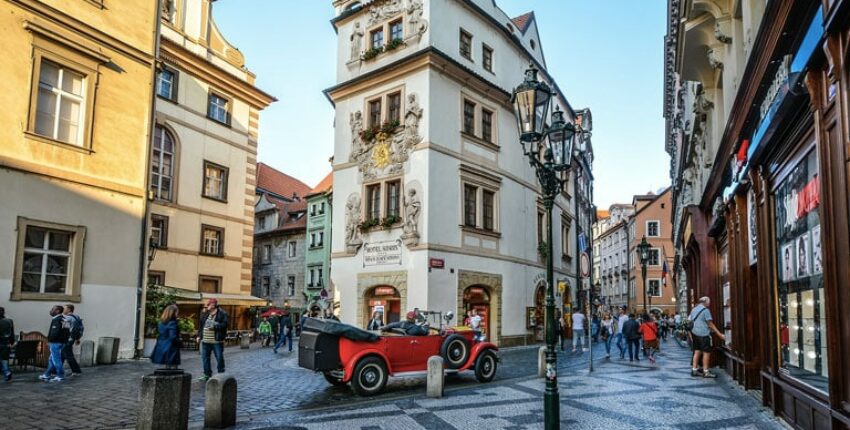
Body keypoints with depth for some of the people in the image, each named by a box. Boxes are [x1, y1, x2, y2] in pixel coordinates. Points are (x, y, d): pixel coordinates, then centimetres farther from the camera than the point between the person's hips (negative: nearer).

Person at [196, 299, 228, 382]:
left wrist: (214, 326, -22)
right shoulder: (205, 315, 14)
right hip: (205, 341, 6)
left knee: (219, 358, 0)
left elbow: (224, 325, -16)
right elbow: (201, 325, 20)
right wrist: (199, 335, 14)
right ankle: (207, 375, 23)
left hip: (217, 341, -6)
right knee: (205, 358, 11)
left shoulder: (222, 314, -7)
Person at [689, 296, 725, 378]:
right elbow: (710, 324, -10)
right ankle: (705, 372, -2)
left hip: (695, 334, 8)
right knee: (706, 352, -3)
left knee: (697, 352, 12)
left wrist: (690, 335, 20)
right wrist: (720, 334, -8)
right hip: (704, 334, -8)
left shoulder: (693, 309, 15)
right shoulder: (705, 310, -8)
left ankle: (694, 370, 11)